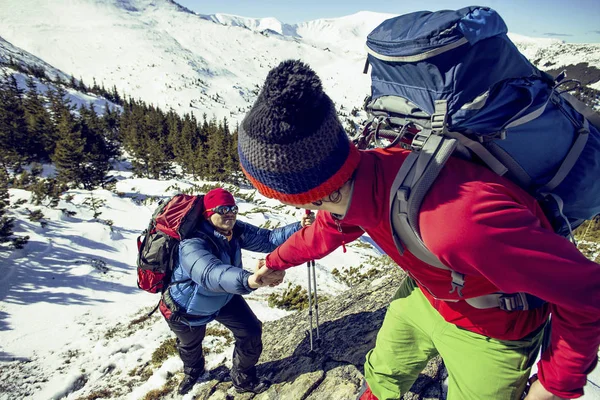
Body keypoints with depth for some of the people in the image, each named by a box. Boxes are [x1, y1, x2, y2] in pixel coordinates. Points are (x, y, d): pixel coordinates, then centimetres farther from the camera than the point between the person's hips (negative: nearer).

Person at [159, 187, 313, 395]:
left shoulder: (235, 231, -22)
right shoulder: (191, 243, -42)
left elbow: (267, 239, -23)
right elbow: (210, 273, -61)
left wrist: (299, 227, -39)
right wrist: (249, 280, -80)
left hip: (224, 298, 4)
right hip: (186, 307, -4)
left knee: (251, 332, 0)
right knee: (190, 343, 25)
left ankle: (243, 379, 29)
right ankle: (193, 371, 63)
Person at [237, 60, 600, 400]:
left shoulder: (457, 225, -46)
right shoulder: (355, 182, -22)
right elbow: (327, 231, 3)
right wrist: (276, 261, 19)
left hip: (488, 334, -5)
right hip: (421, 296, 6)